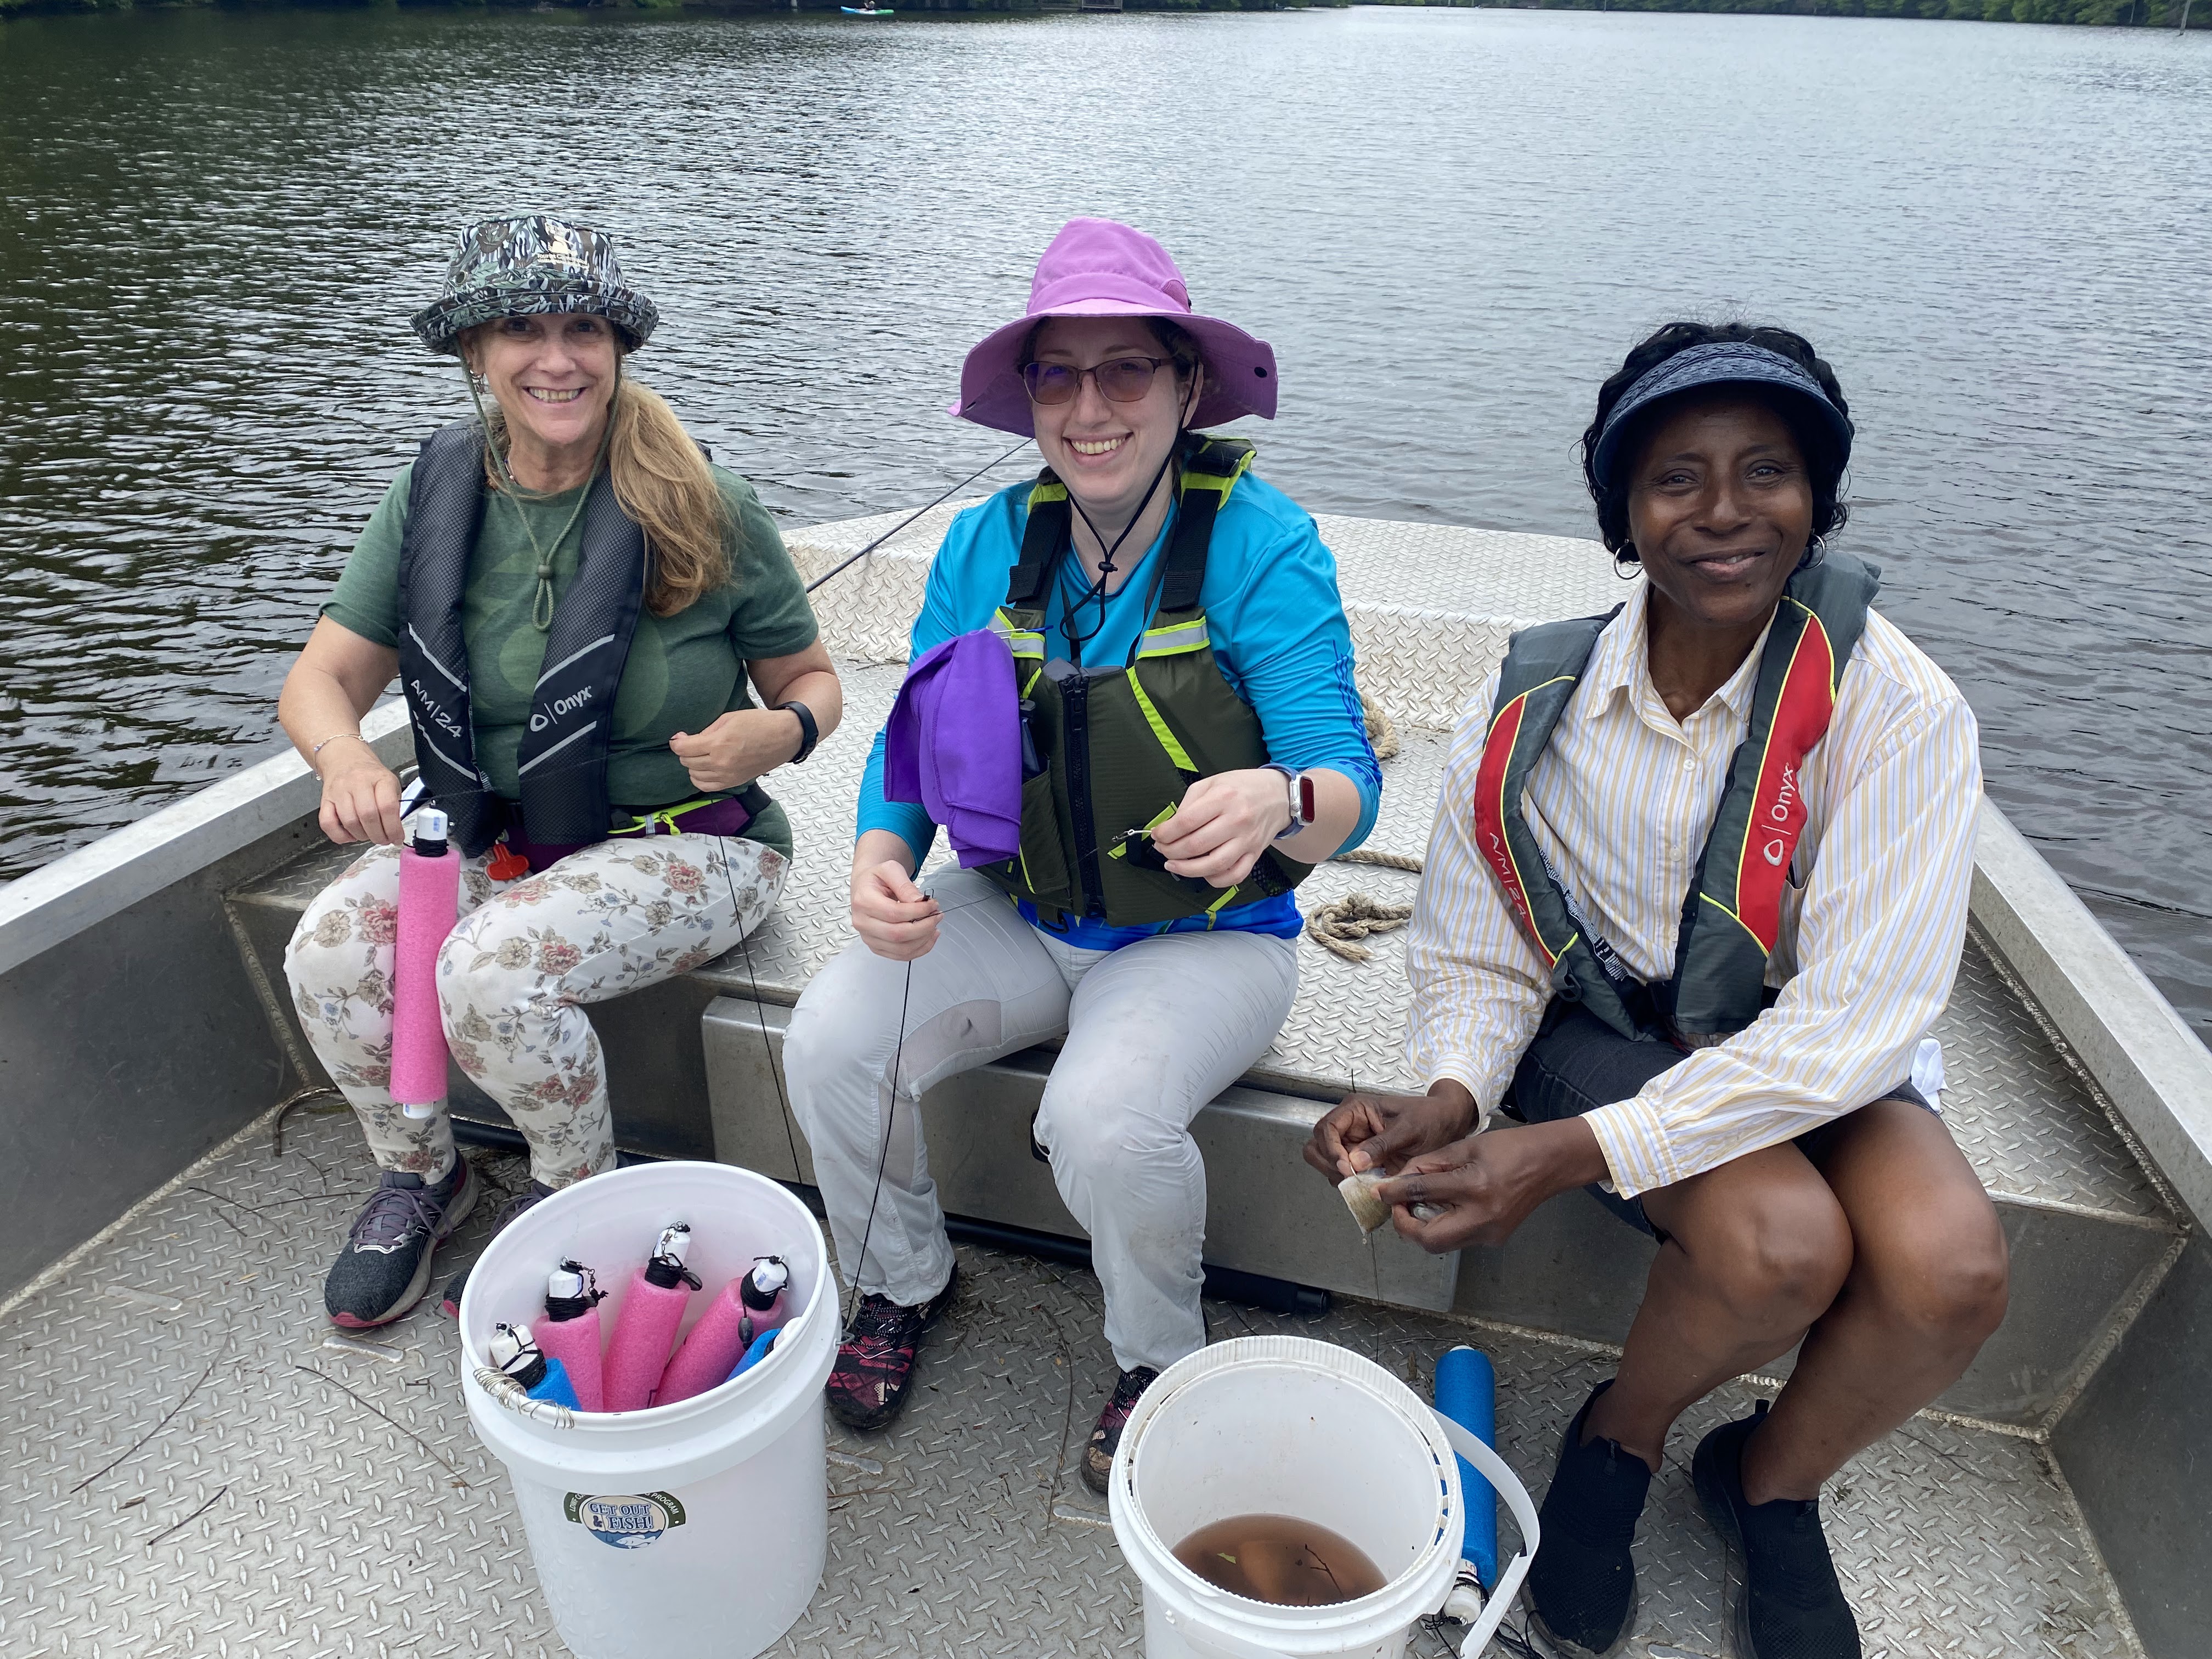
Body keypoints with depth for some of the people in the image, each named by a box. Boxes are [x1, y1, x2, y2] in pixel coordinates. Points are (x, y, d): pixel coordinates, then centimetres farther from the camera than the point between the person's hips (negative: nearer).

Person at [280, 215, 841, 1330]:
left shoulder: (705, 513, -11)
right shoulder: (436, 497, -1)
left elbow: (809, 677, -1)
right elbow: (321, 680, 1)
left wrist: (784, 730, -25)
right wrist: (344, 757, -22)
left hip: (680, 844, -4)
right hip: (489, 837, 5)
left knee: (492, 971, -29)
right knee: (331, 950, -19)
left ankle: (579, 1192, 5)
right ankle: (418, 1175, 13)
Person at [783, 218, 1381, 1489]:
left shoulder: (1262, 547, -15)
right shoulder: (987, 547, -2)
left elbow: (1348, 784, -20)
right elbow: (915, 743, 1)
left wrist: (1277, 799, -45)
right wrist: (881, 858, -21)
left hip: (1206, 936, -4)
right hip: (1017, 914, 4)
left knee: (1107, 1121, -30)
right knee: (832, 1041, -16)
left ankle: (1161, 1359, 7)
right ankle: (905, 1282, 16)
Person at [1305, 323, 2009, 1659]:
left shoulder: (1899, 711, -17)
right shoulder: (1536, 703, -12)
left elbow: (1857, 1016, -24)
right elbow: (1483, 962, -5)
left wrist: (1573, 1152, -32)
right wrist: (1450, 1098, -27)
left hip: (1807, 1059, 1)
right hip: (1605, 1030, -1)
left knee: (1951, 1268, -26)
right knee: (1781, 1240, -28)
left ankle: (1771, 1482, 9)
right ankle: (1618, 1442, 7)